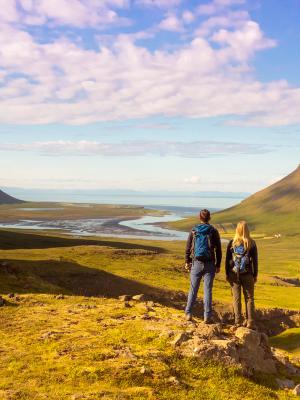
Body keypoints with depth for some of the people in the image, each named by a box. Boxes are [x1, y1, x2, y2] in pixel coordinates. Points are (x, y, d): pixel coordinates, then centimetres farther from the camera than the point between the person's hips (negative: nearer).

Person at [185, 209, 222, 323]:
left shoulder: (193, 231, 1)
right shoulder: (213, 231, -2)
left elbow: (188, 248, 4)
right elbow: (218, 250, -1)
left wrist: (187, 262, 15)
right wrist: (218, 265, 6)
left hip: (196, 263, 1)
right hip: (209, 264, -1)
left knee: (193, 289, 10)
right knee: (208, 290, 2)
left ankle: (188, 314, 11)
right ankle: (207, 316, 3)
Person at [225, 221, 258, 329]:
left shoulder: (232, 243, -4)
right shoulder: (251, 243, -6)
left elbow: (227, 260, -1)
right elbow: (255, 261, -2)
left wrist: (227, 274, 8)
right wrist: (255, 275, 7)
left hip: (234, 275, 1)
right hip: (247, 275, 0)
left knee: (236, 299, 7)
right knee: (249, 298, 9)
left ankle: (238, 322, 8)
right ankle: (250, 322, 7)